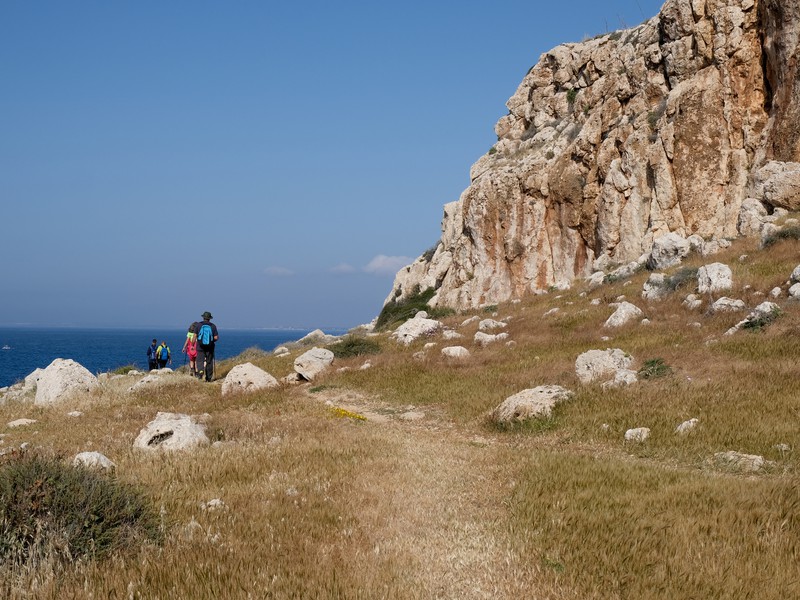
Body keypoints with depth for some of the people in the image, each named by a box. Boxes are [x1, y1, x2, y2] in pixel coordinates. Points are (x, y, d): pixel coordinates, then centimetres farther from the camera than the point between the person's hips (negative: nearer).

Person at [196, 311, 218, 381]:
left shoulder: (198, 325, -3)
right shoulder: (213, 326, -2)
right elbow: (216, 337, -6)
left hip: (200, 347, -1)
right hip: (210, 347, 1)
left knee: (200, 360, -2)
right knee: (209, 362, 10)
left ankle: (201, 371, -31)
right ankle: (209, 378, 15)